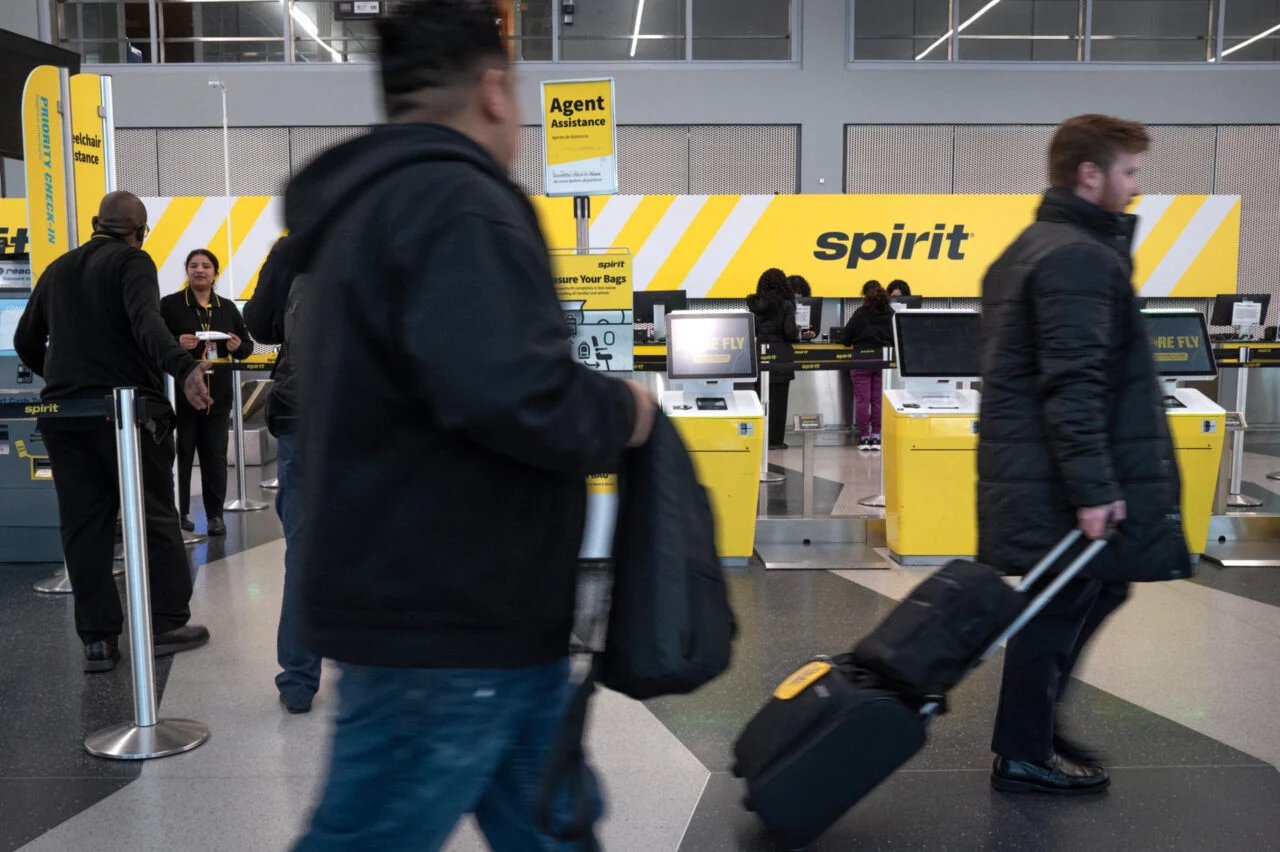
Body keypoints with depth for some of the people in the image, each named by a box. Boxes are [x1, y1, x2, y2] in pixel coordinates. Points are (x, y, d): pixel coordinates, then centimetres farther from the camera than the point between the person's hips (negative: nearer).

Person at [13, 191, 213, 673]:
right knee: (155, 518, 5)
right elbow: (147, 323, -23)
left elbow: (25, 340, 22)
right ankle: (167, 624, 8)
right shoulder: (131, 262, -4)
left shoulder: (57, 270, 16)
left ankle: (97, 639, 8)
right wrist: (183, 368, -38)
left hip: (63, 413, 6)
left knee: (83, 525, 7)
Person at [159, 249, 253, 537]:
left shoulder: (227, 308, 14)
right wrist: (177, 344, -23)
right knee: (180, 456, 1)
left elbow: (247, 346, 18)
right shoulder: (169, 305, 0)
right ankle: (178, 513, 13)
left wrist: (238, 347, -5)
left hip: (218, 396, 4)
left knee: (215, 458, 6)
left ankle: (215, 514, 13)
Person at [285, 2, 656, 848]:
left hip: (423, 602, 10)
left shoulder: (367, 205, 16)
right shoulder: (455, 202, -18)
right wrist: (619, 412, -12)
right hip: (443, 624, -10)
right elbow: (509, 390, -32)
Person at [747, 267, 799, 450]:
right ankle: (775, 440, 4)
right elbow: (790, 332, -11)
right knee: (777, 400, 2)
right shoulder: (786, 305, -7)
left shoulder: (754, 304, 5)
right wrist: (797, 334, 10)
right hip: (780, 357, -4)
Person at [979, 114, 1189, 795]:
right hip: (1054, 481, -10)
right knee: (1061, 607, 2)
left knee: (1092, 592, 20)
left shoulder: (1030, 248, 18)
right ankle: (1024, 755, 15)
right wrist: (1094, 487, -23)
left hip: (1026, 470, 10)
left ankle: (1034, 724, 30)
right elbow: (1074, 384, -23)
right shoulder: (1079, 257, -15)